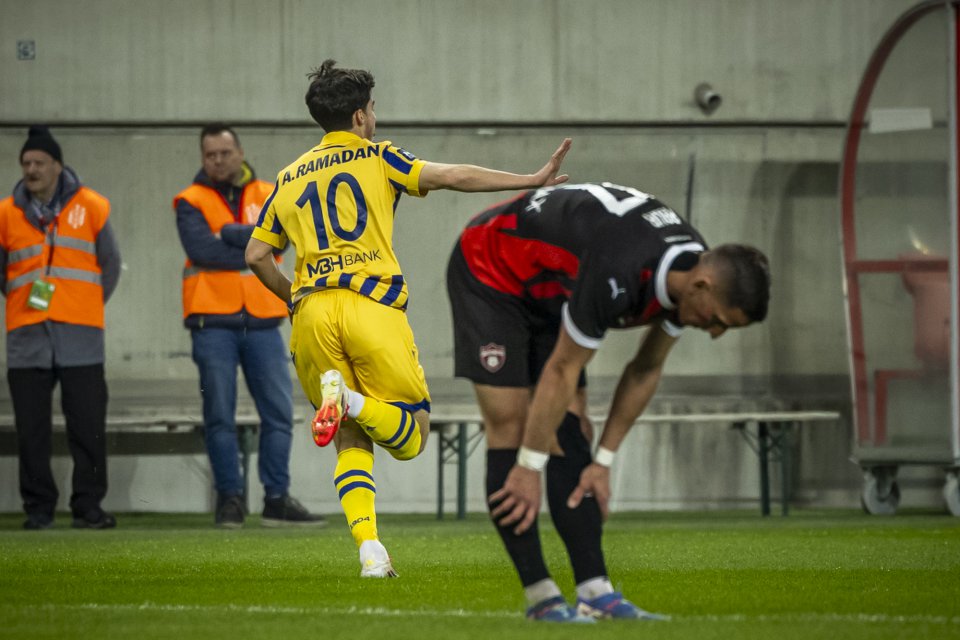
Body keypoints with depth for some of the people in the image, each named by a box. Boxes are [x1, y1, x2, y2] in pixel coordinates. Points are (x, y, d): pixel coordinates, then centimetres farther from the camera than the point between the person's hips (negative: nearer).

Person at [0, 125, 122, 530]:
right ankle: (38, 508, 8)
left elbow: (110, 264, 13)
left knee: (88, 424, -2)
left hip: (80, 334, -1)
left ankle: (88, 507, 5)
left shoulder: (90, 207, 4)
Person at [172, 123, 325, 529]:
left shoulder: (269, 196, 11)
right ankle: (230, 498, 5)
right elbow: (201, 249, -13)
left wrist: (228, 233, -11)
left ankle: (277, 498, 7)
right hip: (213, 323, -2)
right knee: (219, 415, -2)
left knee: (279, 412, 1)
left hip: (261, 323, 2)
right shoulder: (191, 202, 4)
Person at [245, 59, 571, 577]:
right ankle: (352, 400, -28)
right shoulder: (376, 158, 10)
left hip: (312, 313, 4)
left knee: (352, 441, 12)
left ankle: (369, 550, -9)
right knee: (411, 435, 5)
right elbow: (453, 177, -1)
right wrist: (532, 181, -1)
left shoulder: (290, 178, 21)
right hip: (372, 305, -4)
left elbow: (256, 254, 18)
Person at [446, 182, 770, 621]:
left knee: (571, 431, -2)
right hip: (488, 269, -8)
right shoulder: (618, 275, -40)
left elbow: (645, 370, 0)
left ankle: (595, 593, -7)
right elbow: (562, 371, -29)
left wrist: (603, 461, 1)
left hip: (547, 291, 8)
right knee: (510, 422, -14)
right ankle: (540, 596, -14)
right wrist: (529, 468, -21)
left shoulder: (693, 271, -14)